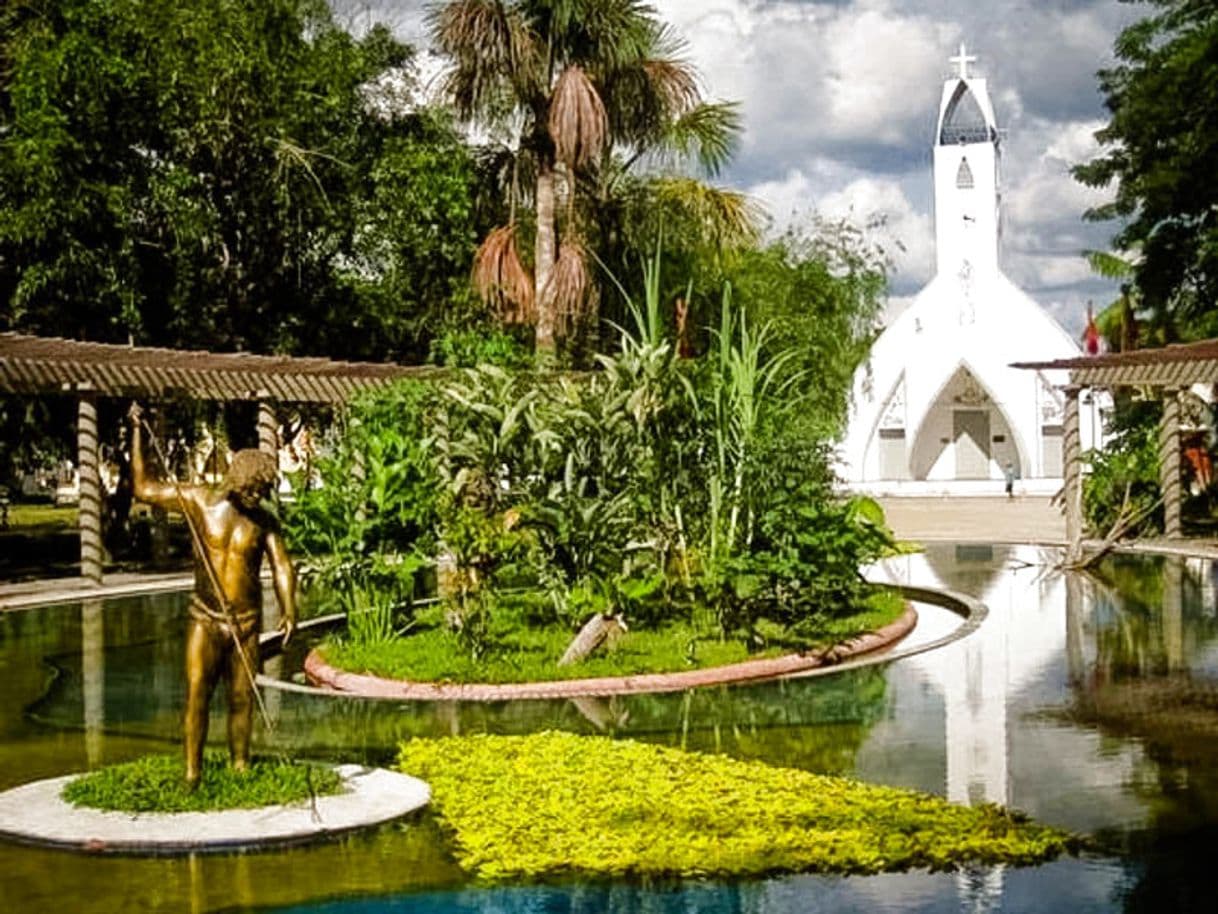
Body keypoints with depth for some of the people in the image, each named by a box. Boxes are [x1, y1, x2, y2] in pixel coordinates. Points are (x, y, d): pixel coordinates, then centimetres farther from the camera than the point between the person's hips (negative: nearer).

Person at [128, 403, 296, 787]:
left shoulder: (265, 522, 0)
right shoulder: (199, 501, -4)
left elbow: (281, 566, -8)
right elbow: (143, 488, 1)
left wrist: (288, 609, -25)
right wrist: (137, 431, -2)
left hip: (247, 623, 1)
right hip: (206, 620, -1)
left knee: (242, 700, 8)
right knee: (196, 696, -9)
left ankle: (241, 770, 20)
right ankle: (192, 775, -4)